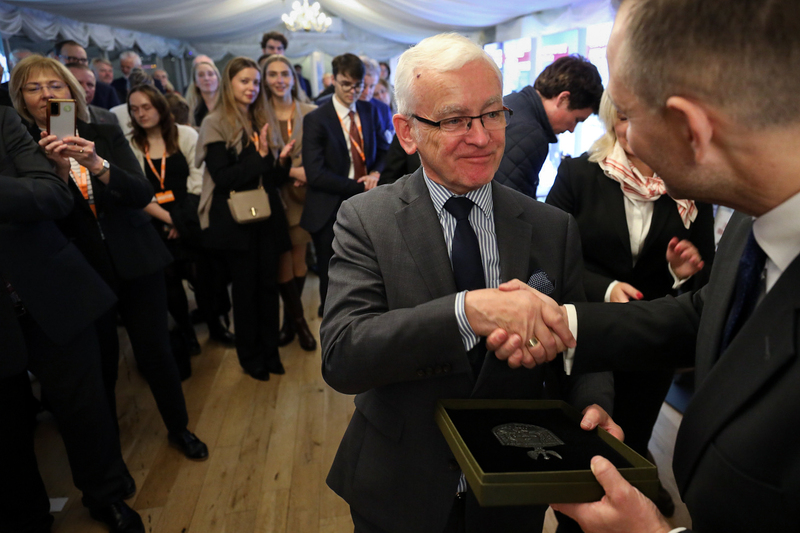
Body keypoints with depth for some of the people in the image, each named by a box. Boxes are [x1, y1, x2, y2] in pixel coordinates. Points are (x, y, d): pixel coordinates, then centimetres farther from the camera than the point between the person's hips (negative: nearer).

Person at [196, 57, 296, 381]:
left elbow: (273, 178, 8)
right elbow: (222, 177, -14)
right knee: (245, 288, 5)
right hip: (235, 218, -4)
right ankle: (250, 357, 22)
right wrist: (260, 156, -19)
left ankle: (270, 351, 23)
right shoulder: (215, 123, -5)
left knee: (268, 285, 8)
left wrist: (282, 160, -12)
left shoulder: (260, 121, 10)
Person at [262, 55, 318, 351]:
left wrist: (308, 173, -15)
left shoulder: (311, 113, 1)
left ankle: (290, 319, 26)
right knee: (283, 259, 0)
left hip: (302, 193, 1)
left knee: (299, 257, 7)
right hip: (274, 196, -1)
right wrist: (291, 171, -16)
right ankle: (299, 320, 19)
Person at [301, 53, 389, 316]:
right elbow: (316, 174, -16)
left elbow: (383, 150, 14)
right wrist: (360, 187, -18)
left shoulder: (369, 111, 6)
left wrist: (376, 173, -9)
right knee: (332, 279, 10)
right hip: (331, 214, -3)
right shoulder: (316, 119, -8)